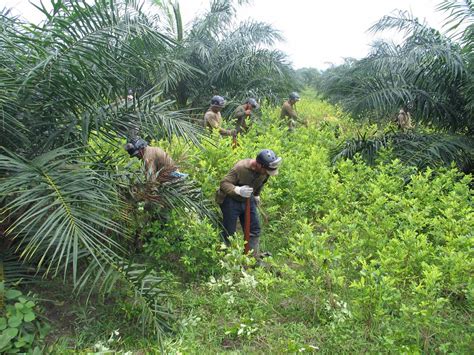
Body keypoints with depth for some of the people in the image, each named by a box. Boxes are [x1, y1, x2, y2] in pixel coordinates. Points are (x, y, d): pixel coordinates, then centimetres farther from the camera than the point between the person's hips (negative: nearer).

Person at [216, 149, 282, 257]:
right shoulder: (240, 168, -32)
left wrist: (256, 195, 23)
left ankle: (254, 258, 24)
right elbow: (224, 183, -31)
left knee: (254, 230, 10)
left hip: (248, 200, 6)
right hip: (230, 200, -6)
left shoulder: (264, 171, -12)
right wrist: (238, 190, -46)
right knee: (229, 233, 1)